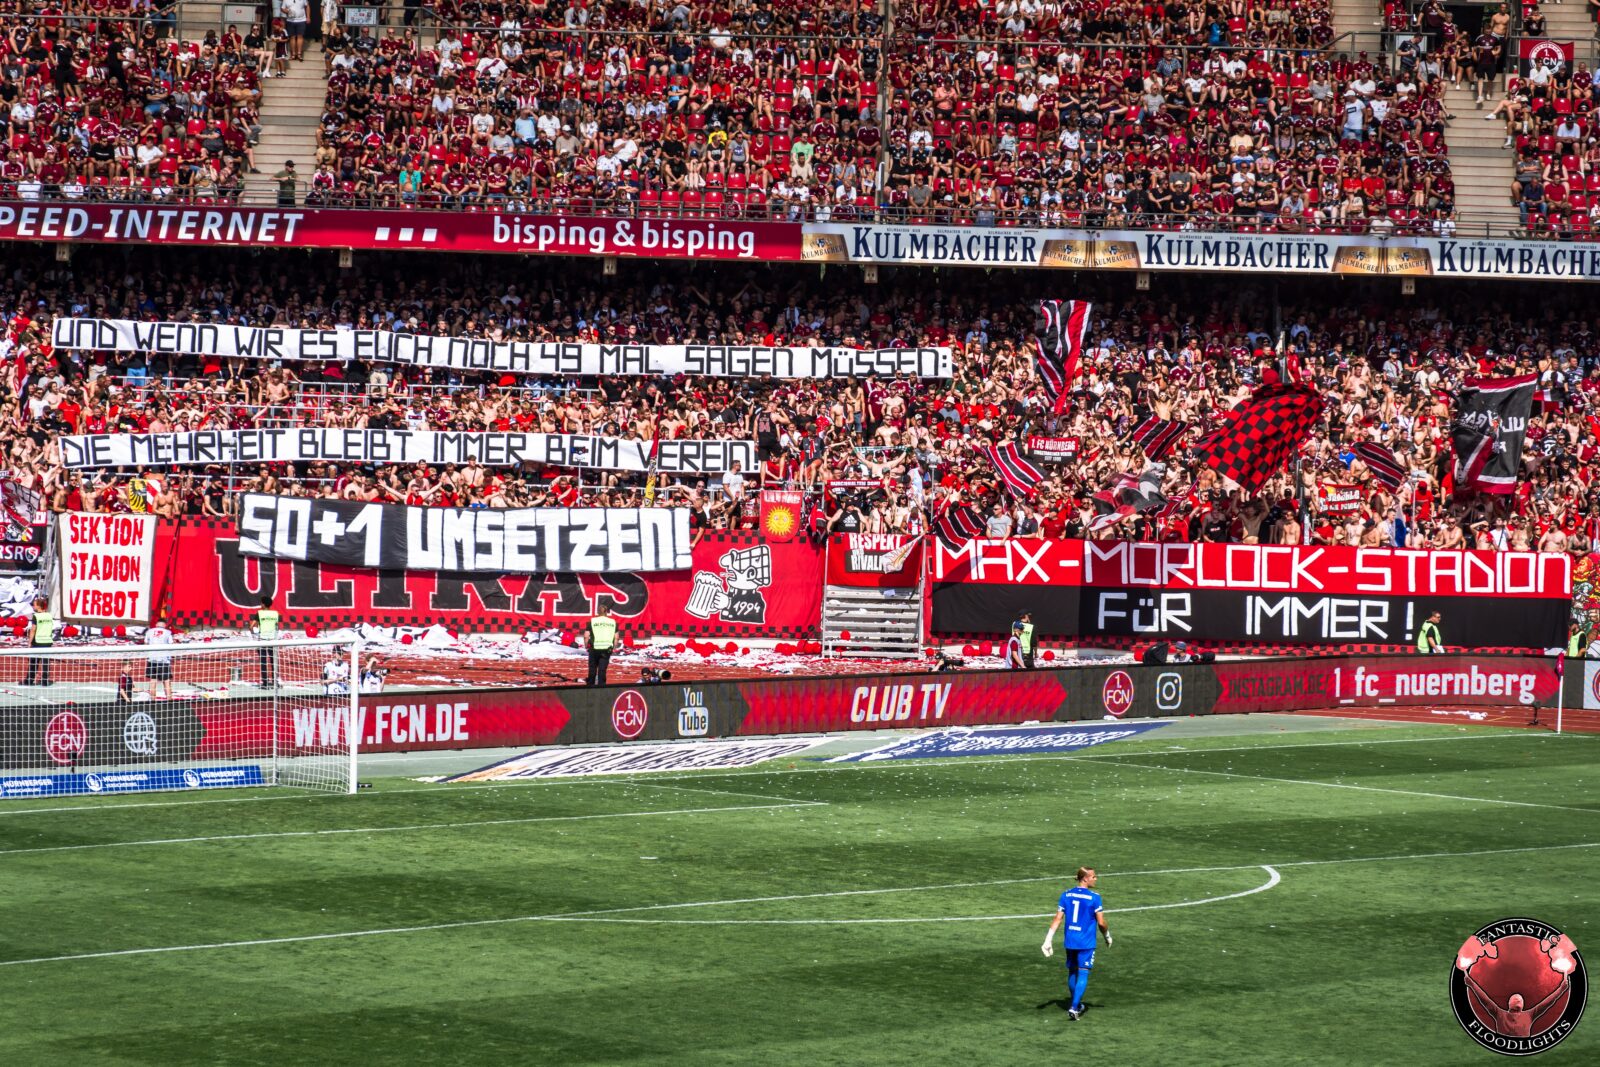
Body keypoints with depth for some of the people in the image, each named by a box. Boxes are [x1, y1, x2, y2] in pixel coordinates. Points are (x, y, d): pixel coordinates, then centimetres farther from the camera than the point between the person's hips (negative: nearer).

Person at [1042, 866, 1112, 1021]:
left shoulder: (1066, 895, 2)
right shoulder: (1094, 898, -11)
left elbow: (1058, 919, 1)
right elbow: (1101, 922, -10)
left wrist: (1048, 940, 2)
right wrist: (1107, 936, 9)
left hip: (1069, 941, 5)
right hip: (1086, 943, -5)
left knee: (1072, 972, 18)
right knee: (1083, 974, -2)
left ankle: (1077, 1004, 33)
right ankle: (1074, 1008, -13)